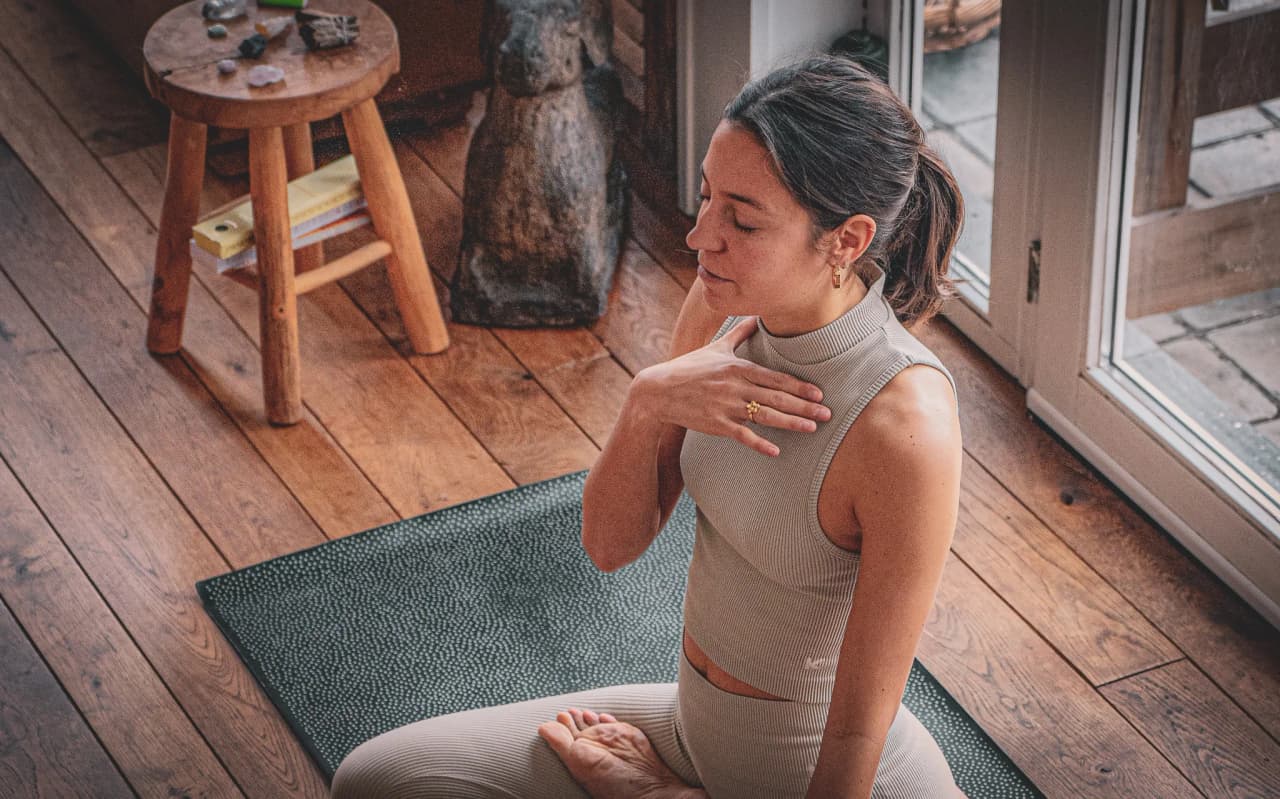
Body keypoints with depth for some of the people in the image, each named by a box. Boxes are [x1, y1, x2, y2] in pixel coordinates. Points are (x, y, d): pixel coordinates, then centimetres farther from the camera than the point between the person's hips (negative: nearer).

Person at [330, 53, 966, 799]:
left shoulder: (905, 424, -31)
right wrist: (649, 402, -22)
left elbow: (860, 731, -23)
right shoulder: (723, 307, -10)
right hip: (694, 728, 6)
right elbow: (611, 543, -3)